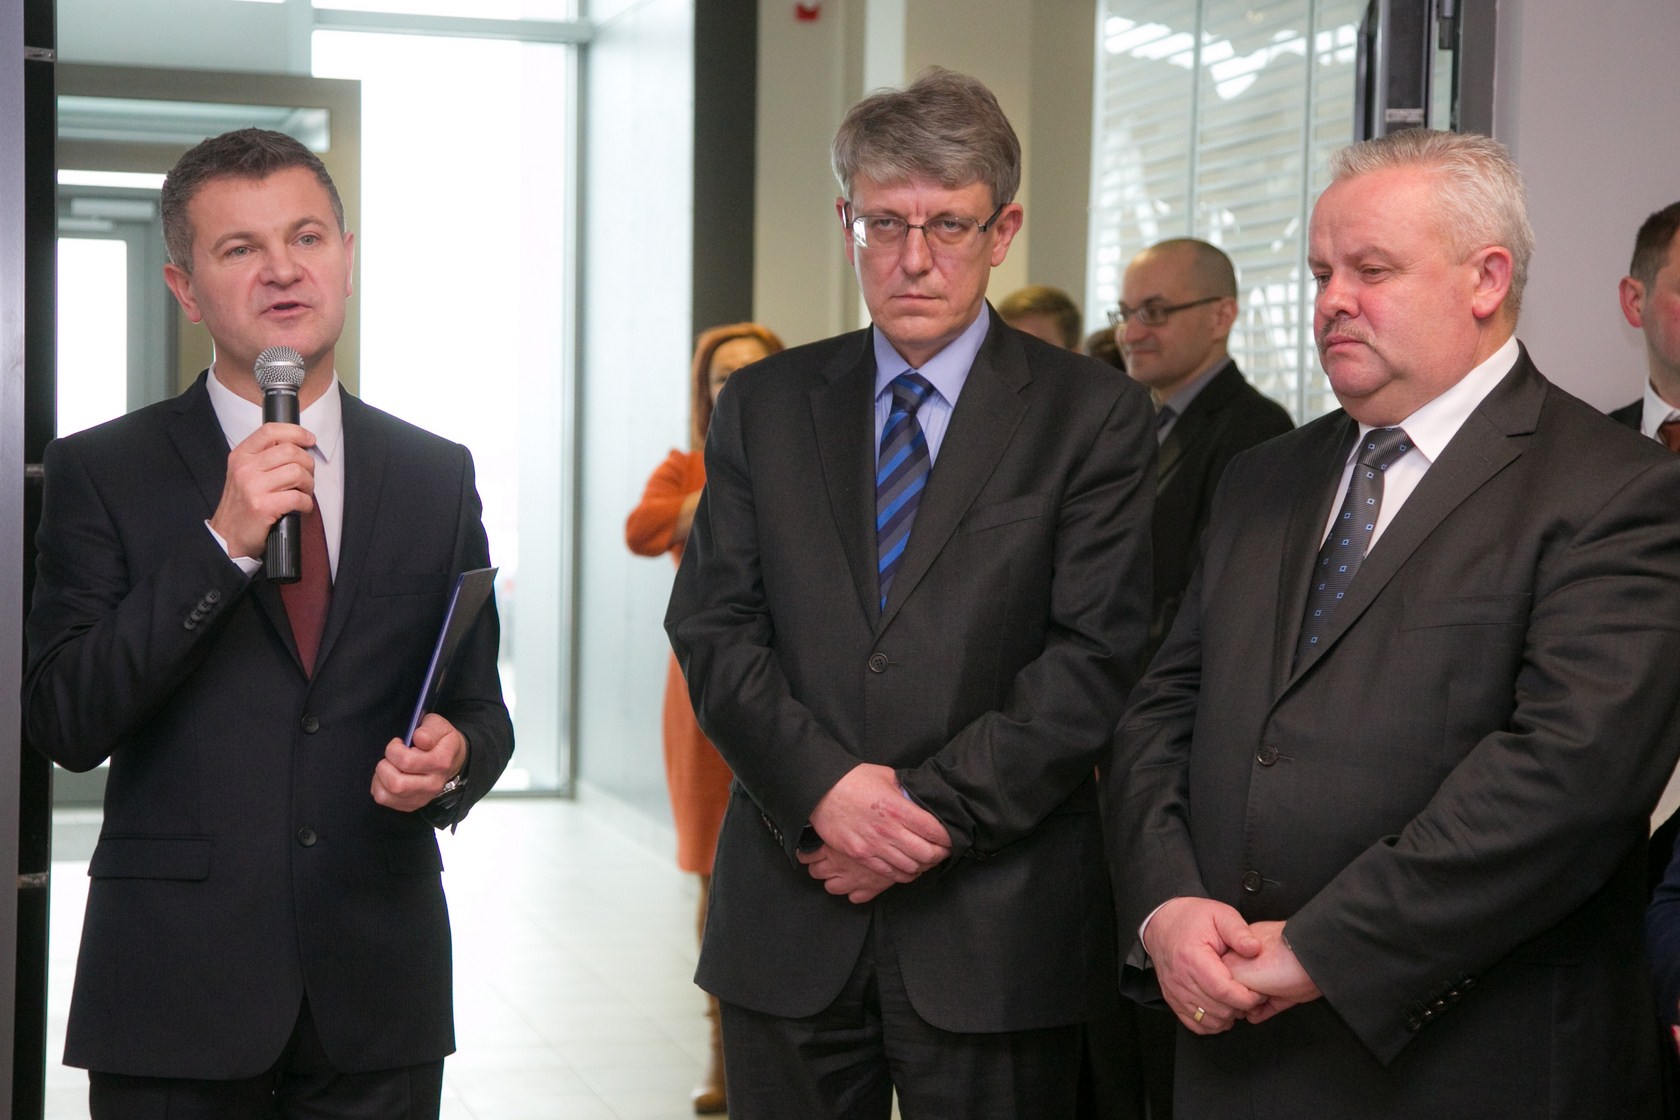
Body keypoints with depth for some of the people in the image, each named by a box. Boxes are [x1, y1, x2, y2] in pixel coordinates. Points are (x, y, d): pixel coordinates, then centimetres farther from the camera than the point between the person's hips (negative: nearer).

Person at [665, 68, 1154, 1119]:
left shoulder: (1094, 416, 0)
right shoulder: (765, 405, 9)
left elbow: (1097, 657, -7)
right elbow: (712, 627, 3)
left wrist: (938, 811, -14)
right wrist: (824, 785, -13)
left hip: (994, 924, -2)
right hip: (789, 918, 3)